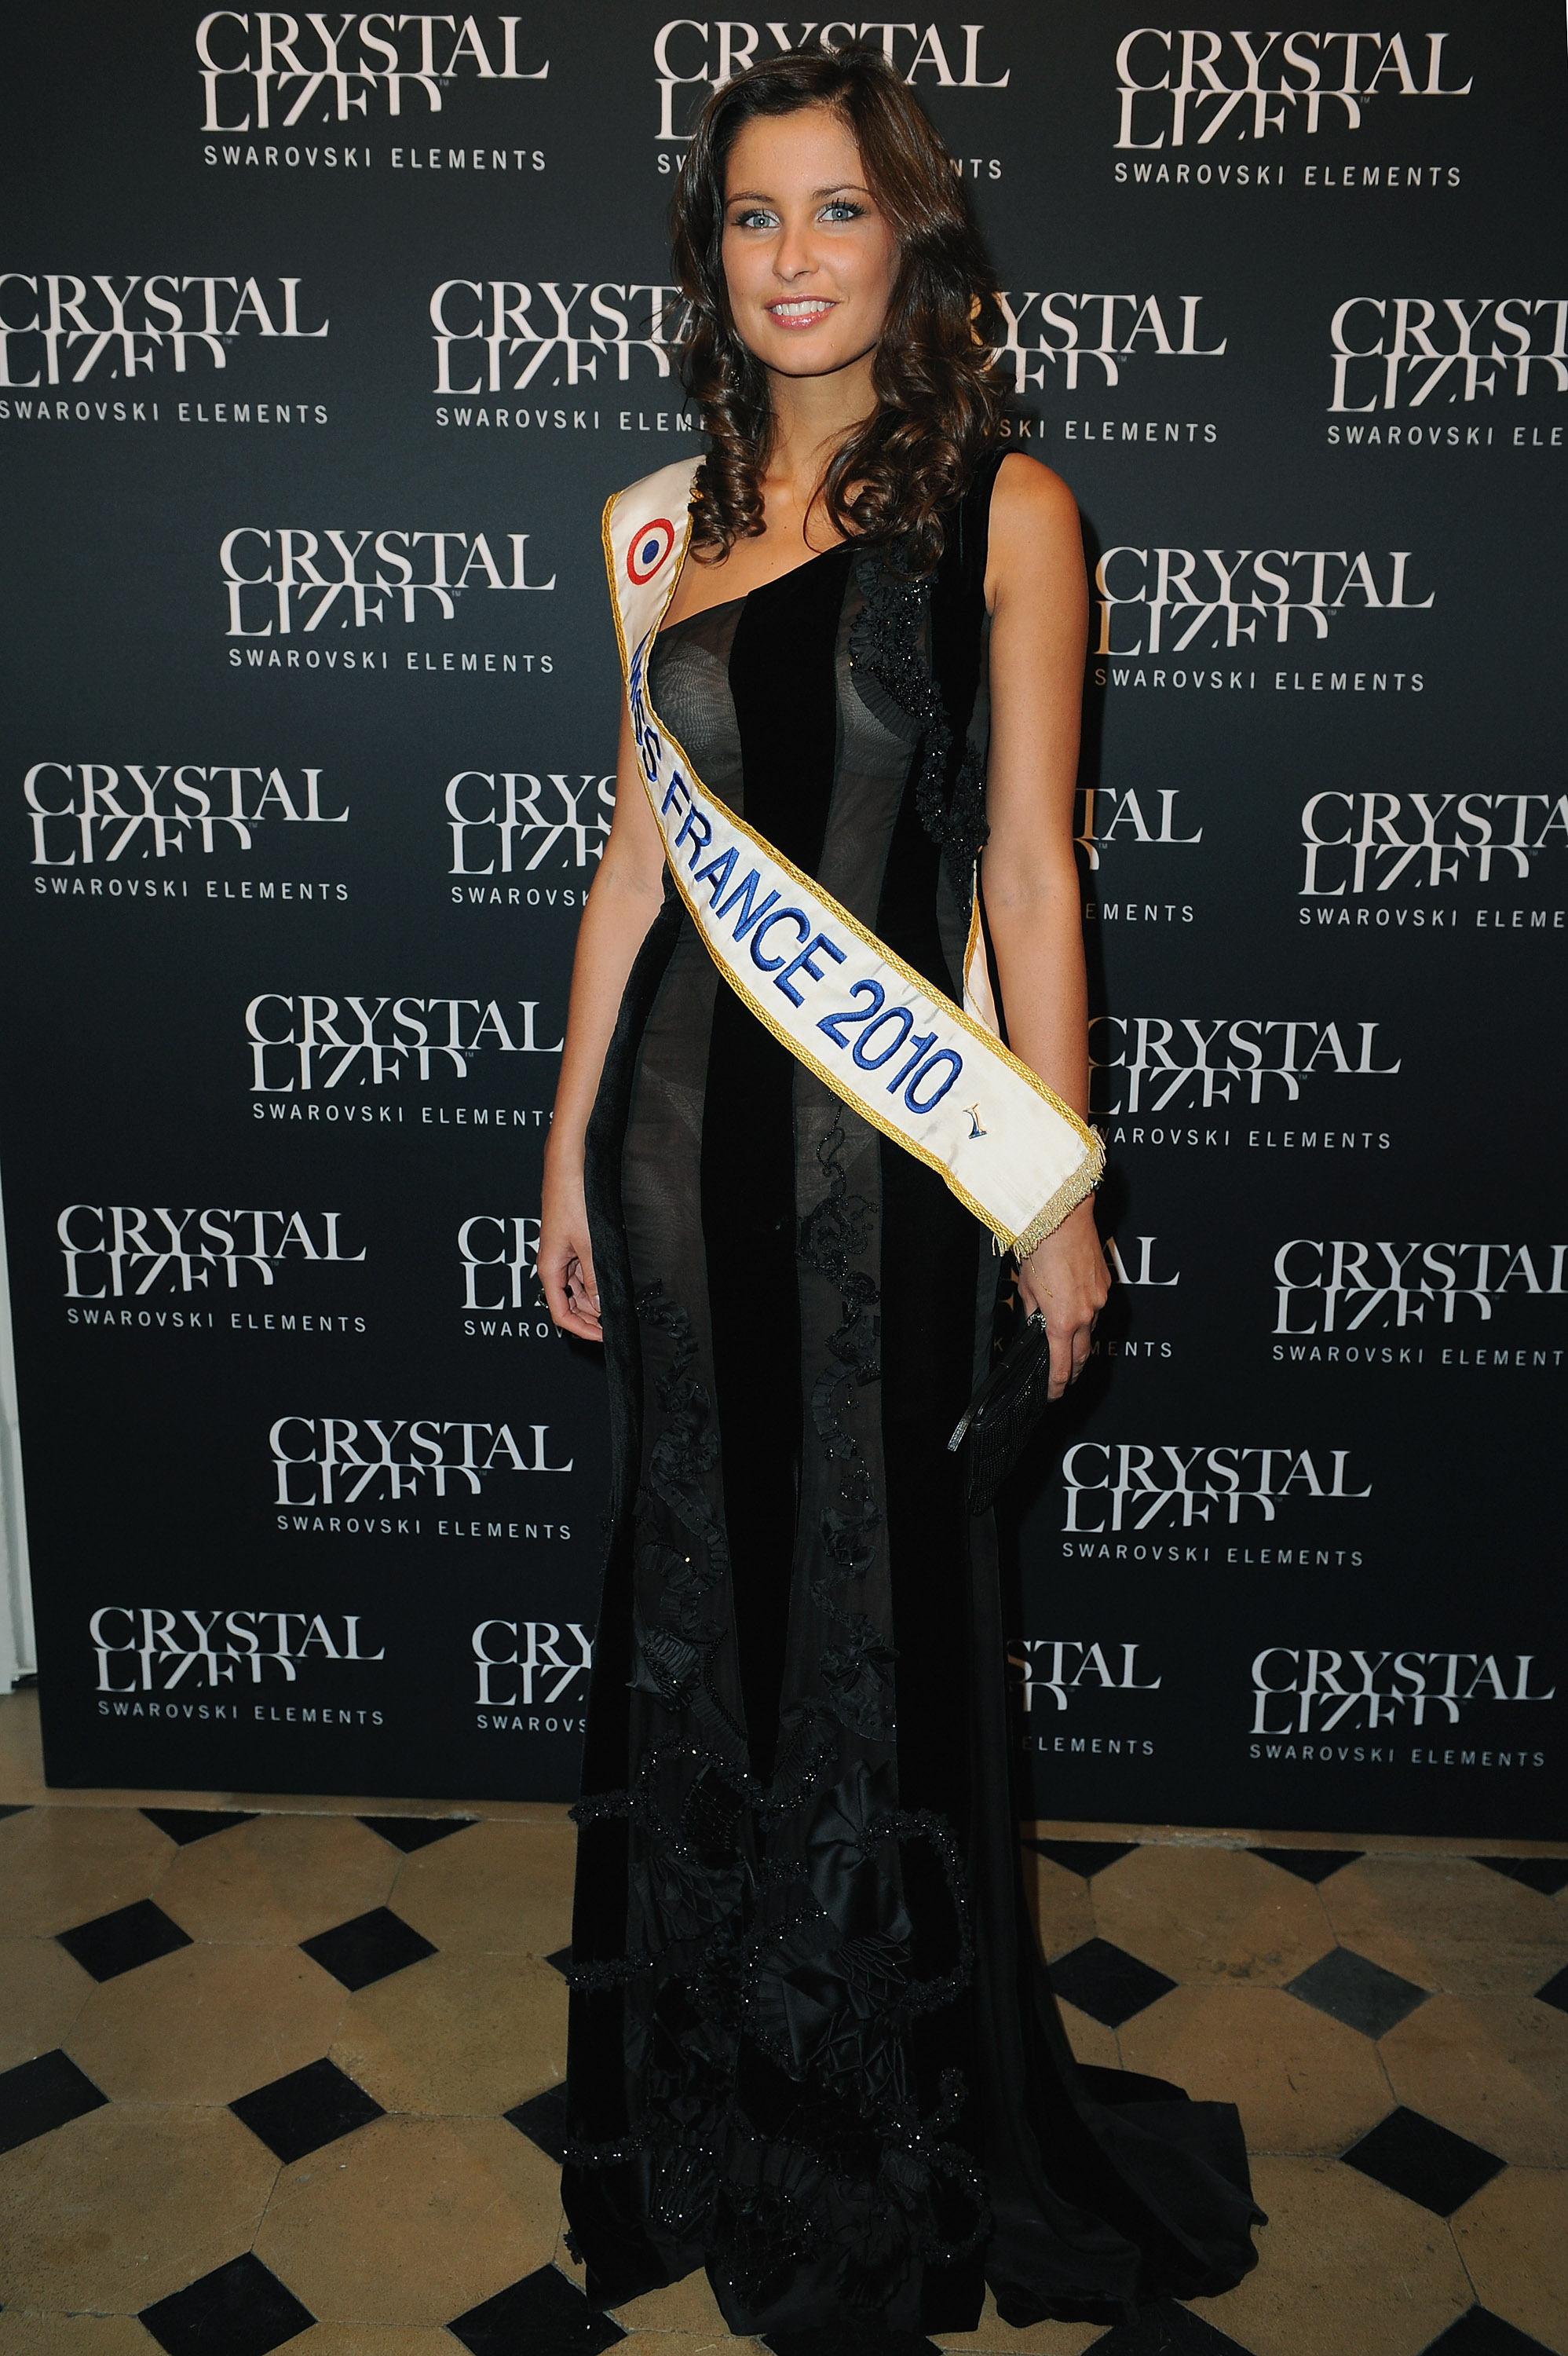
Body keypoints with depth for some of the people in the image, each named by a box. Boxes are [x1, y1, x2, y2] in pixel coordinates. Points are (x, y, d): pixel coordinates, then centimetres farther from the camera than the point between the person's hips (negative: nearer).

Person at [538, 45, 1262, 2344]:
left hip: (889, 1124, -4)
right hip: (688, 1110, 4)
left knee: (883, 1611, 8)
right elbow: (637, 853, 11)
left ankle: (901, 2137, 33)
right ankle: (713, 2092, 38)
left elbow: (1029, 867, -5)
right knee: (700, 1593, 14)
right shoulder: (679, 521, 9)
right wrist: (572, 1142, 10)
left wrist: (1062, 1191, -6)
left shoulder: (1001, 506, -2)